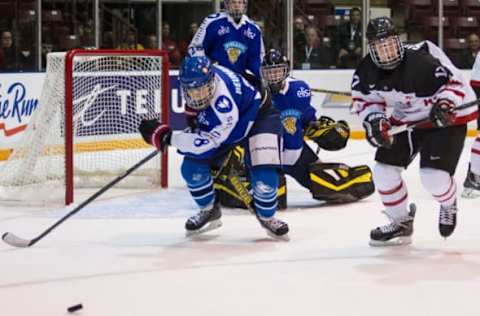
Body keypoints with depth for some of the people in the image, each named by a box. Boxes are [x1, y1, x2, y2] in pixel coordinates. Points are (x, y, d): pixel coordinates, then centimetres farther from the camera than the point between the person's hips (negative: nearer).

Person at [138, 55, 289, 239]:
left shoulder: (224, 106, -44)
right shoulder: (198, 77, -23)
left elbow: (206, 143, -36)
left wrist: (166, 136, -35)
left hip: (259, 116, -7)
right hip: (219, 123, 7)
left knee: (264, 175, -26)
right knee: (192, 167, -7)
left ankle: (267, 216, 4)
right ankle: (209, 210, 18)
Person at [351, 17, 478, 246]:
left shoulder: (422, 60, -31)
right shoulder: (366, 72, -12)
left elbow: (454, 80, -22)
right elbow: (365, 100, 5)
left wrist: (445, 103, -39)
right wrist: (374, 120, -13)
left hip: (445, 120, -6)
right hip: (406, 120, 6)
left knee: (433, 177, -19)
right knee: (384, 169, -2)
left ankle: (449, 204, 20)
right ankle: (401, 223, 19)